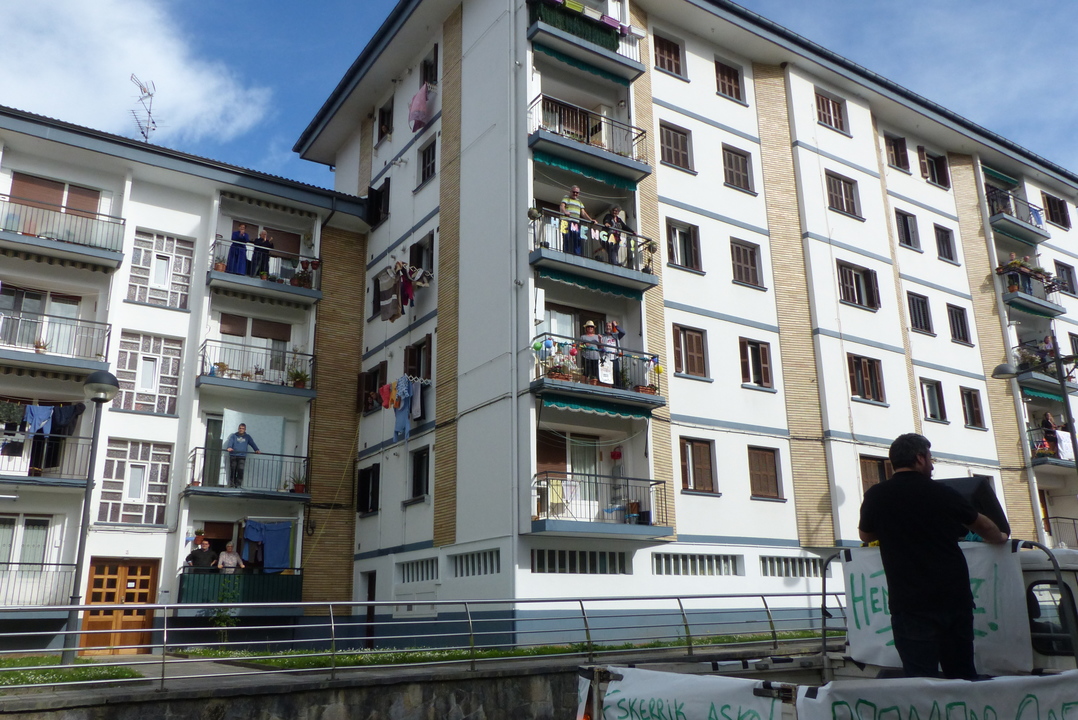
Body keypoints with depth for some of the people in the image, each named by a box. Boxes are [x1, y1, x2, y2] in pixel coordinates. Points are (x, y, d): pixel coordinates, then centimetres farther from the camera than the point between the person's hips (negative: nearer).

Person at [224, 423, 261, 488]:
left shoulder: (247, 437, 15)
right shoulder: (234, 436, 9)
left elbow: (252, 443, 5)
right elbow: (230, 442, -7)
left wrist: (257, 450, -11)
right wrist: (229, 447, -28)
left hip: (242, 456, 0)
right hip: (233, 456, 0)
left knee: (240, 470, -11)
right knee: (233, 470, 1)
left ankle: (238, 484, -6)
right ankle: (232, 484, 8)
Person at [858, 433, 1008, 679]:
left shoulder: (876, 495, -4)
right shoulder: (941, 492, 3)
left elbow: (865, 535, 13)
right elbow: (982, 525, 21)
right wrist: (1000, 538, 42)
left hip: (912, 604, -3)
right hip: (955, 597, 3)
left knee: (922, 678, -3)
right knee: (963, 676, 16)